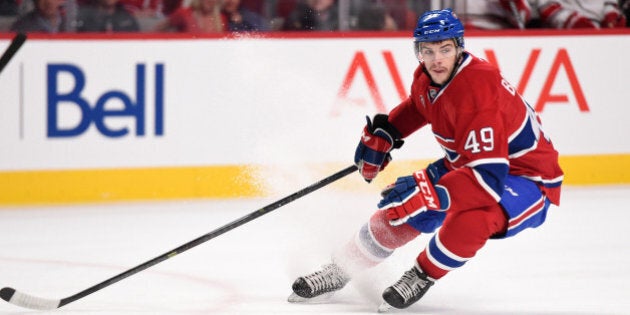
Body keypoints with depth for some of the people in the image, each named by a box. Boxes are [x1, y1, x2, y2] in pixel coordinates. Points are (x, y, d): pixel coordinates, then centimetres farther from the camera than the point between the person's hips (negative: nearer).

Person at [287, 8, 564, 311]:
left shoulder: (477, 92, -33)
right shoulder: (426, 78, -7)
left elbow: (489, 176, -40)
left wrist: (429, 193, -44)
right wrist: (382, 134, 15)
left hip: (528, 180, -8)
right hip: (466, 164, 8)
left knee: (469, 215, -36)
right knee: (402, 206, 0)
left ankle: (422, 275, -9)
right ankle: (338, 272, 21)